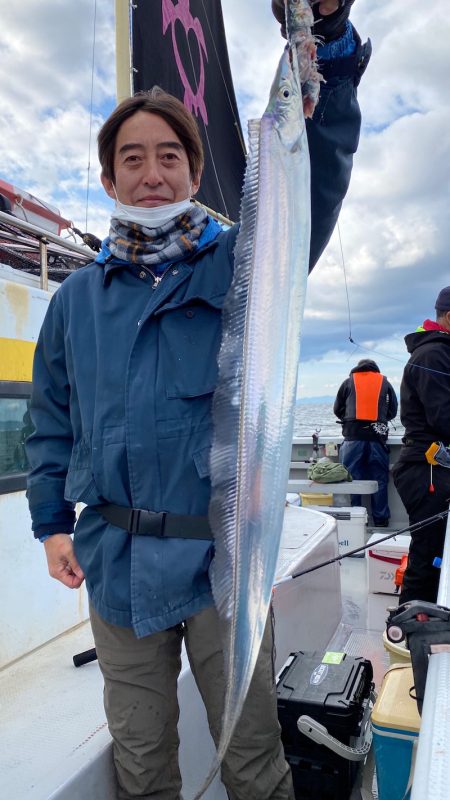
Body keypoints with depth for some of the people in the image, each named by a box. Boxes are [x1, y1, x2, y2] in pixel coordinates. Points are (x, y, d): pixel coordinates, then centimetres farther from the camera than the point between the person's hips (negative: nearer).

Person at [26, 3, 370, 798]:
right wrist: (52, 522, 7)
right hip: (114, 560, 3)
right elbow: (51, 419, 12)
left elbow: (315, 171, -15)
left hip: (222, 555, -2)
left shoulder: (241, 263, -2)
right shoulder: (76, 299, 7)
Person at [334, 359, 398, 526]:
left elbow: (337, 410, 15)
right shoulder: (384, 383, 13)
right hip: (378, 437, 1)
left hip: (353, 436, 0)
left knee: (351, 479, 2)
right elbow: (393, 411, 15)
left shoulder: (348, 382, 12)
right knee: (379, 480, 6)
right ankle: (381, 520, 9)